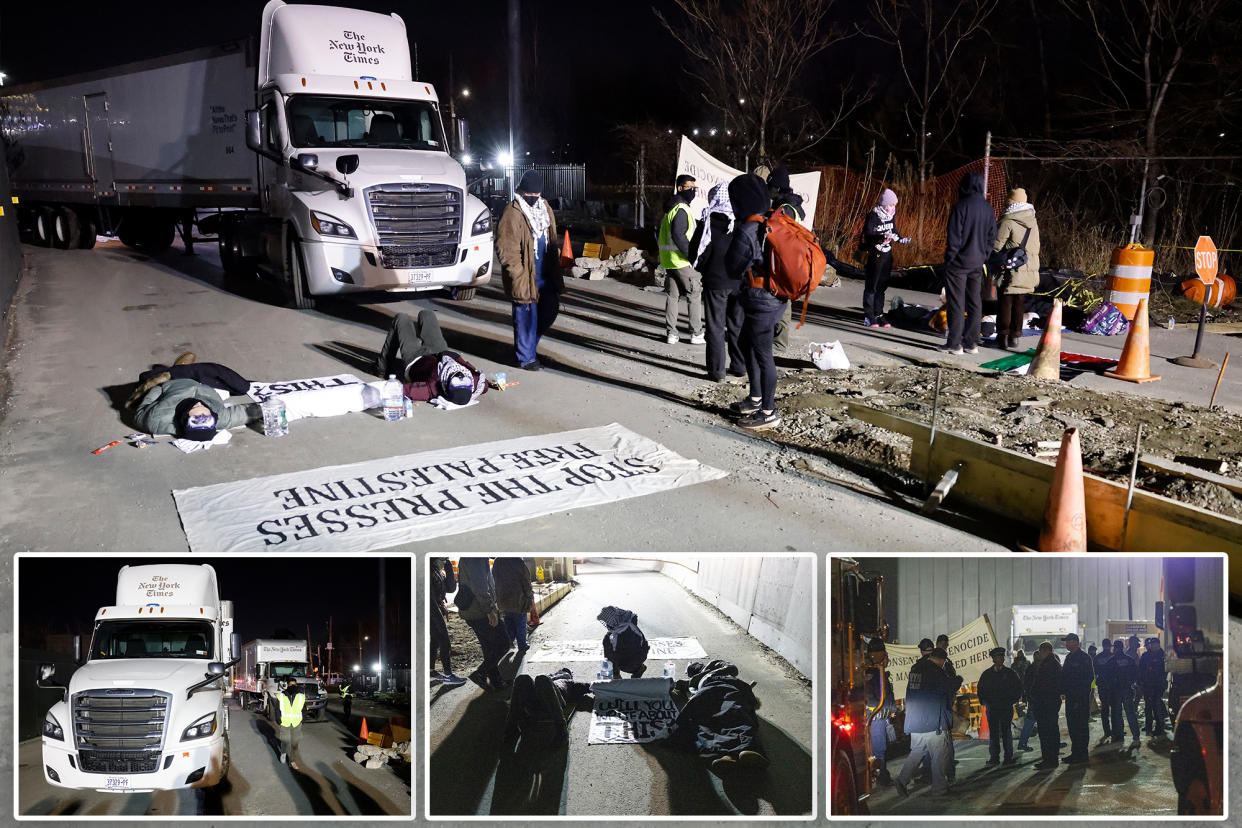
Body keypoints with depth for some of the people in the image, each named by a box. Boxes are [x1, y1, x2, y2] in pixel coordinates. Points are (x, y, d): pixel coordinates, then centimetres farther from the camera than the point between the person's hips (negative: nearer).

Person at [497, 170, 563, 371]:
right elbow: (505, 250, -16)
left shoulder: (545, 209, 10)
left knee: (550, 310, 13)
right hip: (524, 277, -8)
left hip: (545, 274, 8)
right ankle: (527, 357, 13)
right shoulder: (512, 214, -15)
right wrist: (519, 276, -19)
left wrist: (555, 270, 16)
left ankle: (528, 345, 32)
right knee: (526, 316, -1)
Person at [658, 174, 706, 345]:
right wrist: (692, 256, -21)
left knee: (672, 295, 10)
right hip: (682, 261, -9)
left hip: (668, 260, 9)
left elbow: (661, 234, 23)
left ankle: (671, 333, 11)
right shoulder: (681, 209, -15)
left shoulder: (670, 208, 17)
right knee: (695, 295, -1)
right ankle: (696, 334, 0)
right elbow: (678, 236, -24)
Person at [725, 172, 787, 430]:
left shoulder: (745, 233, -21)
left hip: (760, 300, -9)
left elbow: (733, 270, -11)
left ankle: (768, 412, 14)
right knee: (747, 342, 23)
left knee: (762, 353, 2)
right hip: (778, 295, 9)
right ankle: (756, 399, 35)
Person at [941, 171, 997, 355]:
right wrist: (983, 256, 15)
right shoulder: (988, 209, 6)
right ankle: (971, 343, 15)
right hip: (977, 264, 6)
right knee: (975, 302, 11)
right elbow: (992, 237, 9)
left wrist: (949, 258, -7)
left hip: (958, 263, -6)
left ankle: (954, 343, 1)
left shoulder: (961, 207, -15)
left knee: (956, 303, -1)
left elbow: (953, 237, -16)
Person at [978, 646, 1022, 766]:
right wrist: (984, 701, 4)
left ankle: (1008, 757, 7)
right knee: (993, 733, 2)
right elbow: (981, 689, 16)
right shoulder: (987, 673, 8)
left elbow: (1018, 687, 9)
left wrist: (1013, 700, 0)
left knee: (1007, 732, 0)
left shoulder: (1010, 673, 5)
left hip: (1006, 707, -1)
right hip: (992, 708, 1)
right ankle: (994, 758, 6)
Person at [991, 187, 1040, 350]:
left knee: (1005, 304, 2)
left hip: (1009, 273, -6)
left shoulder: (1007, 222, -12)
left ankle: (1003, 337, 5)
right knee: (1019, 305, 11)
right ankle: (1015, 337, 14)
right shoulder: (1033, 222, 9)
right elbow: (1036, 247, 16)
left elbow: (996, 247, -11)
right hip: (1028, 270, 6)